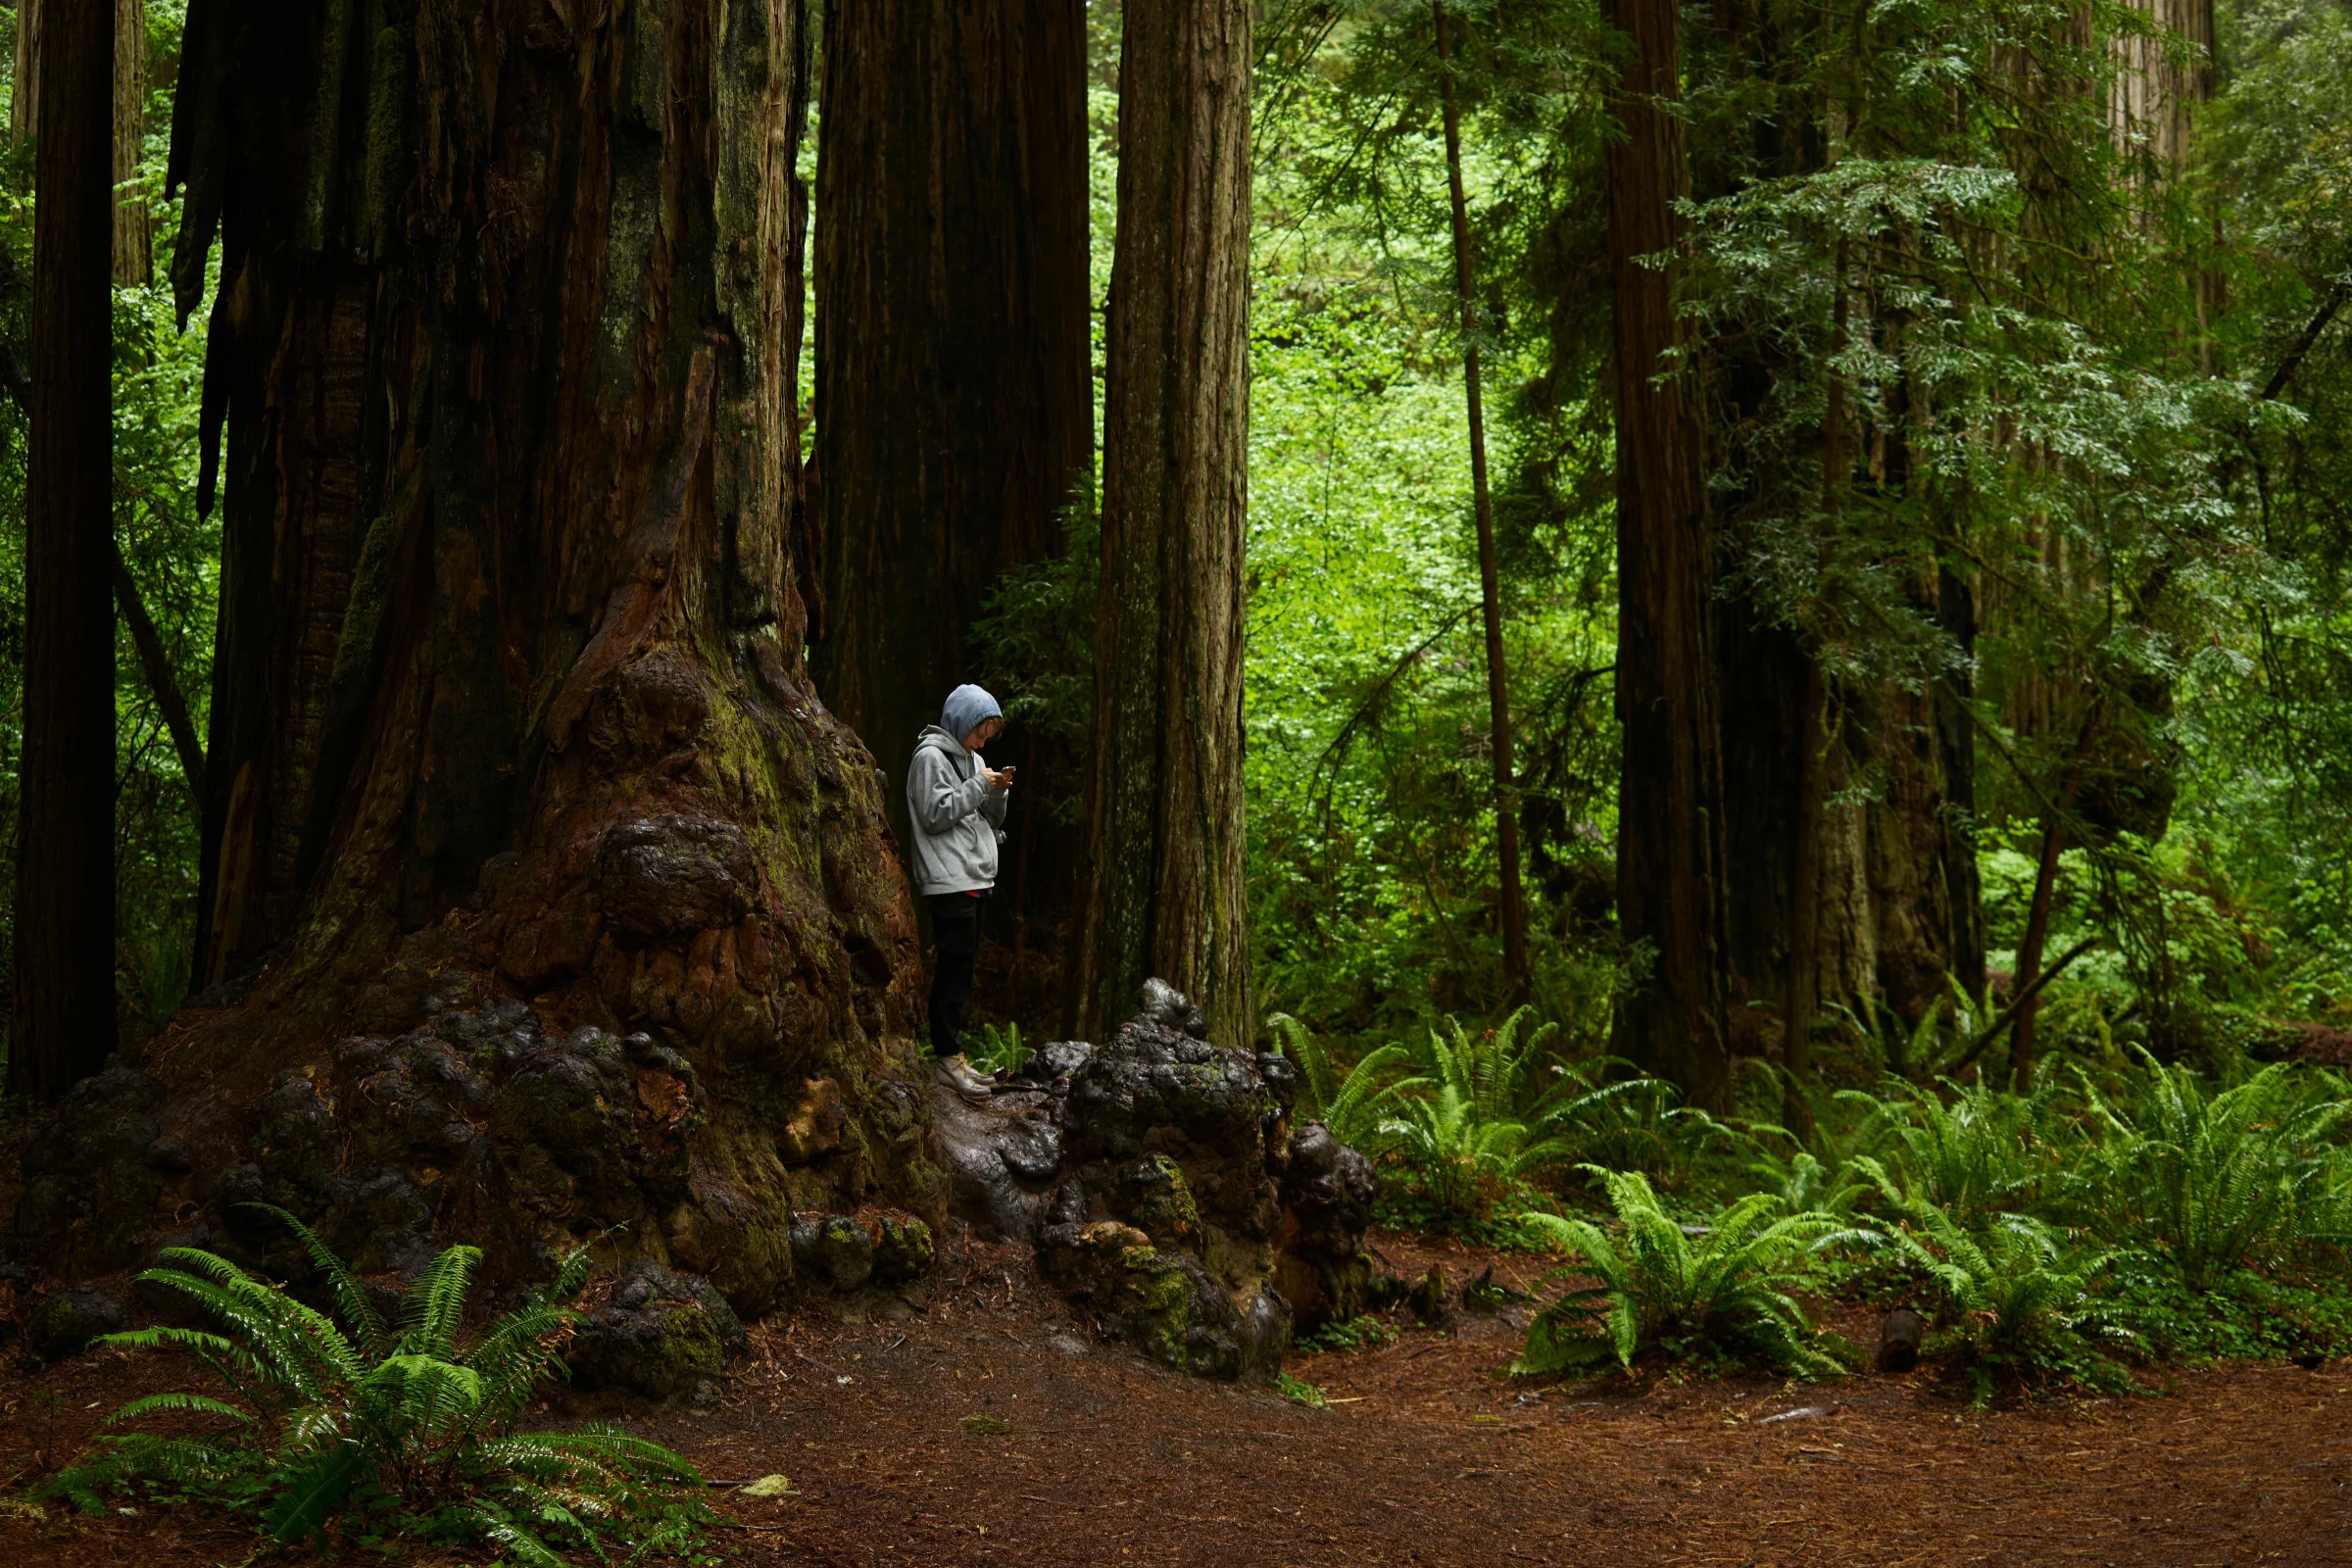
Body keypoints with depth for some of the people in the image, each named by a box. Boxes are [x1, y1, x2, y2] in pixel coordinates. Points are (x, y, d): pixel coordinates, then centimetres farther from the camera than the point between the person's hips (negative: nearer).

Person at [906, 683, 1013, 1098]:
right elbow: (935, 815, -15)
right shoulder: (931, 757, -7)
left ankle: (952, 1055, 13)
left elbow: (991, 820, 19)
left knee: (961, 970, 10)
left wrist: (999, 792, -1)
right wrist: (978, 786, -14)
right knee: (954, 969, -10)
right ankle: (949, 1060, -8)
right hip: (949, 881, -9)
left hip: (977, 878, 9)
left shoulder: (974, 759, 19)